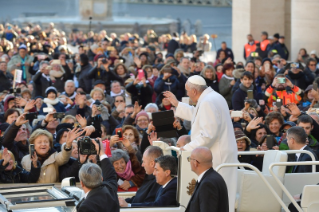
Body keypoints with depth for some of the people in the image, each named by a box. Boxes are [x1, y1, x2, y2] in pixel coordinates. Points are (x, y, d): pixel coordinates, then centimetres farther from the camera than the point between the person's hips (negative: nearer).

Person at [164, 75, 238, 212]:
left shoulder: (207, 103, -19)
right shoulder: (214, 97, 14)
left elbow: (208, 134, -25)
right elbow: (197, 116, 31)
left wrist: (188, 148, -18)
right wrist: (176, 104, 32)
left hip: (216, 157, -11)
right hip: (224, 154, 11)